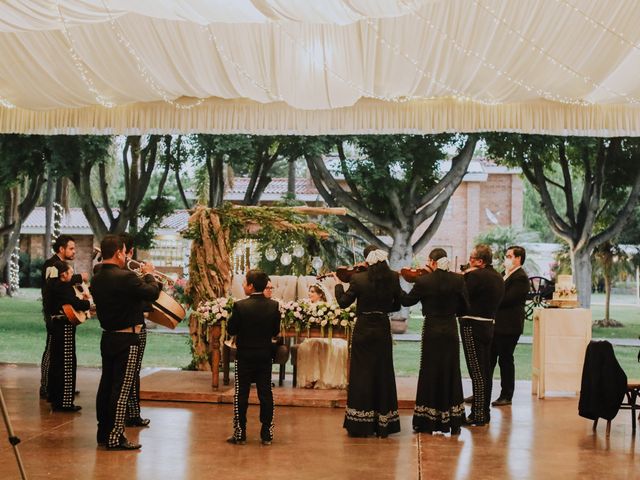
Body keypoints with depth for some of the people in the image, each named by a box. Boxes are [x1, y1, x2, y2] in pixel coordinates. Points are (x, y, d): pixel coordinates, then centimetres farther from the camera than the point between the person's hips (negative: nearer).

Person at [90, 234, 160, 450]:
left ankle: (104, 432, 24)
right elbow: (153, 293, -15)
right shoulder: (126, 277, -20)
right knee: (122, 388, -4)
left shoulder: (96, 280, 5)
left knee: (106, 384, 15)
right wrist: (149, 274, 2)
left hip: (107, 337, 8)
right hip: (126, 339, -8)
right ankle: (115, 438, -1)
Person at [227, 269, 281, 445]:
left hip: (244, 356, -3)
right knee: (266, 395, 9)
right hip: (265, 356, 3)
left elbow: (231, 330, -9)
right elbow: (276, 332, 1)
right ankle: (267, 434, 12)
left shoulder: (240, 306, -16)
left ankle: (240, 434, 10)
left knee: (241, 395, 6)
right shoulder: (274, 306, -6)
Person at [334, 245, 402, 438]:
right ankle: (383, 425, 15)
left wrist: (338, 283, 11)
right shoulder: (393, 278, -5)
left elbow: (343, 302, -3)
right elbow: (396, 305, 6)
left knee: (361, 374, 6)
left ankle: (360, 425, 8)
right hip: (383, 330, 2)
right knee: (382, 373, 11)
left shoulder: (358, 278, -13)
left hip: (363, 330, -2)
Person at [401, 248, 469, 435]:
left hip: (431, 331, -2)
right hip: (451, 330, 2)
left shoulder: (423, 281, -11)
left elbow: (407, 301, 1)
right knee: (451, 372, 11)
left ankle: (428, 422, 13)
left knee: (430, 372, 8)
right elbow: (464, 307, 0)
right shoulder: (458, 280, -5)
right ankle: (453, 422, 15)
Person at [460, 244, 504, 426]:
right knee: (485, 371, 14)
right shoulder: (498, 276, 12)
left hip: (473, 326, -9)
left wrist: (465, 276, -5)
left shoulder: (475, 275, -16)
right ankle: (485, 413, 21)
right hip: (488, 325, 9)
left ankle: (478, 415, -3)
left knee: (476, 372, -6)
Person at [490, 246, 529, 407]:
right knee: (488, 359, 12)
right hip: (496, 324, 9)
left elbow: (506, 299, -23)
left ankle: (506, 396, 11)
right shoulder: (505, 274, 15)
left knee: (505, 360, 0)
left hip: (508, 327, -9)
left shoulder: (521, 278, -15)